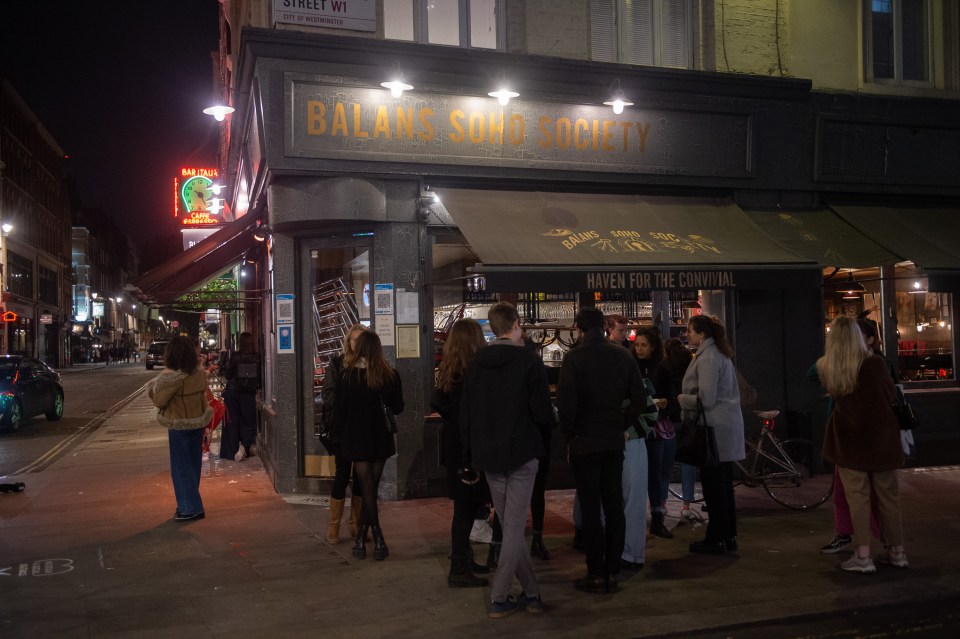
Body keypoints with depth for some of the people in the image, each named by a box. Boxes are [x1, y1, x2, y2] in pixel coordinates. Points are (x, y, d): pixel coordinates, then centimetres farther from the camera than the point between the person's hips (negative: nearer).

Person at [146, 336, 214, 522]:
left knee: (181, 467, 3)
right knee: (193, 464, 16)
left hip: (179, 426, -6)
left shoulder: (171, 377, -22)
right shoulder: (200, 373, -2)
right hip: (197, 423, 6)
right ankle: (191, 503, 27)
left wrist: (153, 386, 2)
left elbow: (159, 401, -14)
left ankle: (191, 508, 5)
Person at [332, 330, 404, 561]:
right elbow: (398, 407, 4)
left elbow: (340, 410, -6)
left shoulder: (347, 375, -10)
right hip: (380, 439, 2)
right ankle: (360, 539, 19)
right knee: (371, 488, 12)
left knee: (367, 489, 1)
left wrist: (338, 436, 7)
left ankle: (379, 540, -5)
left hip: (356, 438, -2)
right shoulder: (390, 375, -5)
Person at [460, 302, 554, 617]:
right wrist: (549, 419, 11)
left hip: (488, 455, 4)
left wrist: (470, 455, 13)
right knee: (514, 529, 3)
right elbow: (542, 413, -13)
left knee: (510, 527, 13)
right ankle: (498, 599, 5)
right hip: (521, 454, -4)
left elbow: (465, 413, 5)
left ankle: (531, 593, 19)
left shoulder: (476, 362, 3)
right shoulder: (529, 360, -10)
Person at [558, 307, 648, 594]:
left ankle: (596, 574, 7)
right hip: (615, 441, 4)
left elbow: (566, 402, -16)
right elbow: (639, 398, 3)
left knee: (590, 509, 2)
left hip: (585, 443, -4)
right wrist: (622, 425, 11)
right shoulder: (623, 355, 3)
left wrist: (570, 435, -4)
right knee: (614, 507, 10)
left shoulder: (574, 357, -12)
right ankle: (612, 572, 16)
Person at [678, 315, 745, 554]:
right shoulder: (718, 353, 15)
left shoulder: (707, 358, -17)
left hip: (715, 427, -10)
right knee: (724, 484, 14)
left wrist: (680, 398, -7)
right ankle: (728, 536, 22)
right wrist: (685, 398, 16)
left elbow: (705, 399, -21)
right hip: (726, 426, 10)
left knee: (713, 485, -2)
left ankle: (716, 539, 6)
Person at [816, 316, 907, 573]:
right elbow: (891, 395, 3)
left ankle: (863, 556, 1)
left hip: (849, 438, 0)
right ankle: (896, 551, 21)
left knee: (858, 496, 3)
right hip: (881, 436, 0)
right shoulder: (875, 363, -9)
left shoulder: (825, 368, -5)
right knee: (888, 494, 11)